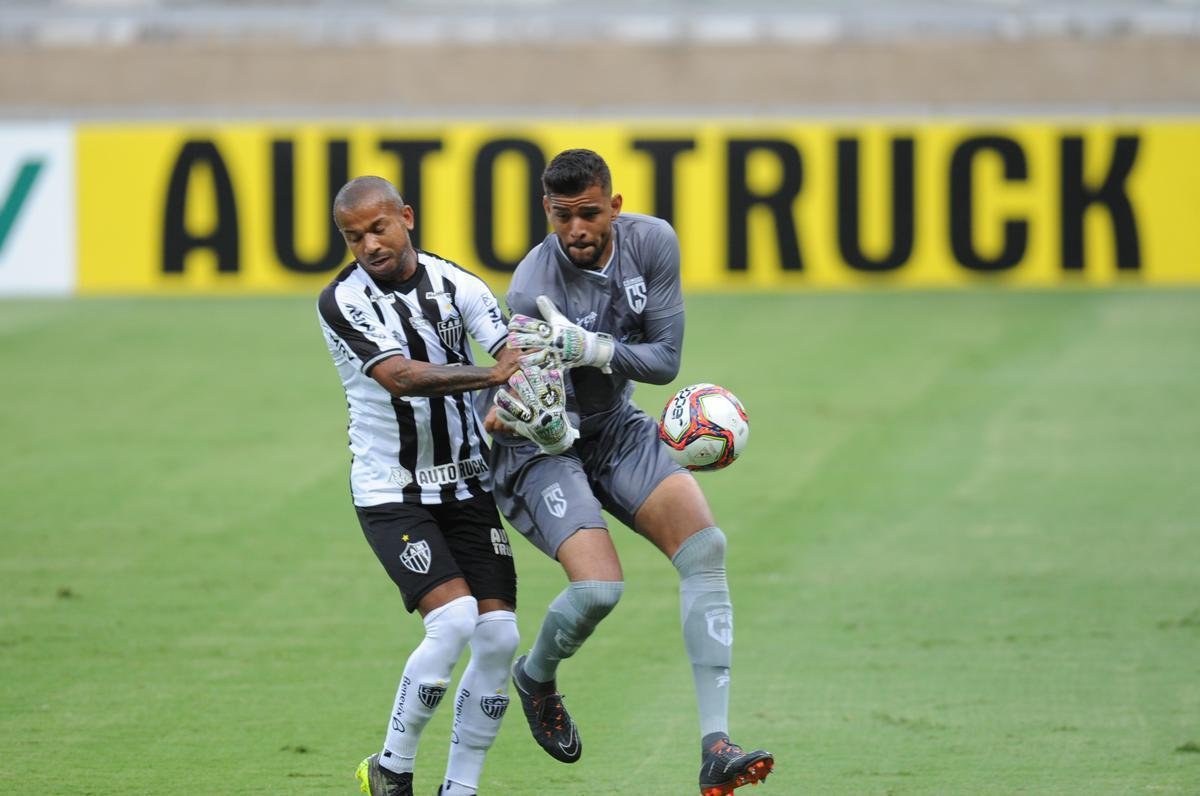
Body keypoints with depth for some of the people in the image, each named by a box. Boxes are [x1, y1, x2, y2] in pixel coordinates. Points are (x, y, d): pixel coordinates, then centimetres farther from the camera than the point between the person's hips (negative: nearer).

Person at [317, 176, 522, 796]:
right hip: (391, 494, -4)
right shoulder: (343, 301, -12)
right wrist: (490, 376, -38)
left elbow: (512, 354, -8)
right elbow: (399, 376, -26)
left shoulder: (456, 284, 0)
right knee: (453, 620, -21)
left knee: (498, 634, -5)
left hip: (467, 485, 4)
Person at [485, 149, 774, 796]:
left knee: (705, 547, -17)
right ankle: (536, 677, 14)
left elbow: (666, 359, -12)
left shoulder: (652, 243, -12)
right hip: (543, 446, -5)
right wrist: (519, 415, -47)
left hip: (615, 427, 5)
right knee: (598, 587, -24)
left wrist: (593, 349, -30)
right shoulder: (532, 291, -25)